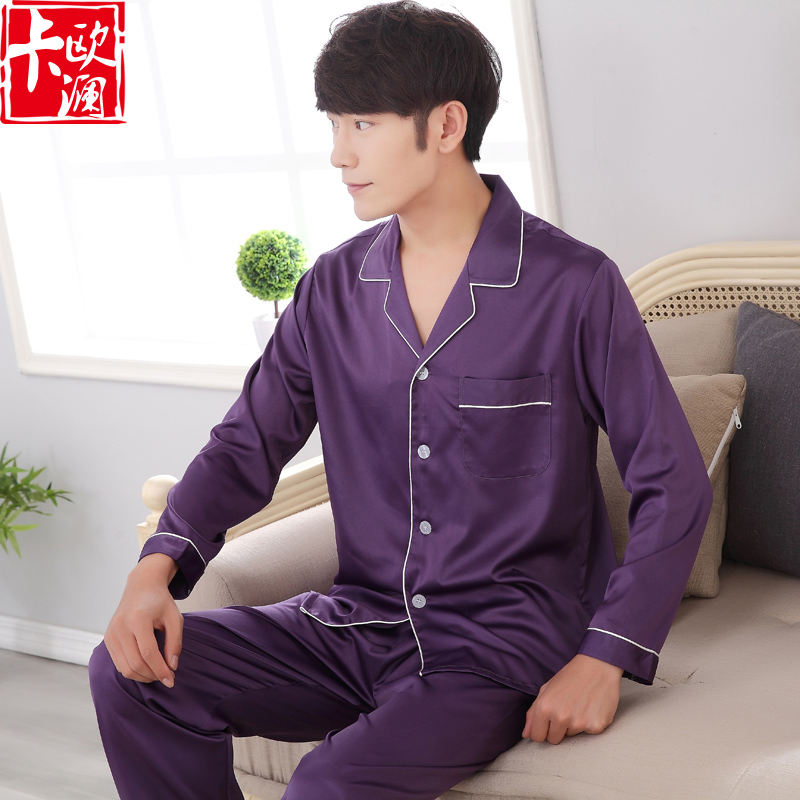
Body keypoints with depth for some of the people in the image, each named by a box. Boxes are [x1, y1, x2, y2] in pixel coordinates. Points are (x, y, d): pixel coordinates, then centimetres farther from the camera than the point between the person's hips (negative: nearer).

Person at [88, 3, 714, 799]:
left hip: (505, 640, -5)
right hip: (359, 620, 6)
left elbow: (673, 484, -7)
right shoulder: (334, 288, 6)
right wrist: (158, 565, -7)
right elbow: (249, 442, 11)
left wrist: (604, 660, -15)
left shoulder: (574, 287, -10)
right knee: (130, 673, -14)